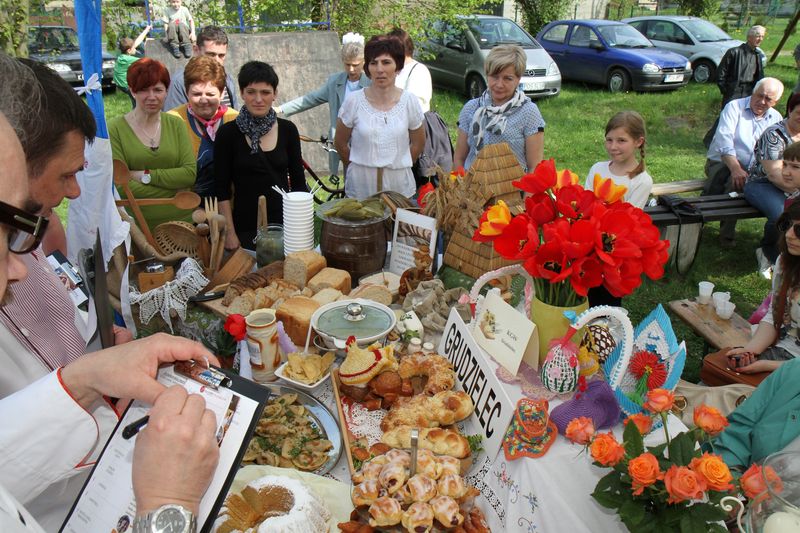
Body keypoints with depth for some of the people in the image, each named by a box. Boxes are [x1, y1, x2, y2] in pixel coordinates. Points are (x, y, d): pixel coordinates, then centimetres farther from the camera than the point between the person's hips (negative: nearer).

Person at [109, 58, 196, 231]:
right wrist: (173, 184, -11)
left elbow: (190, 173, -5)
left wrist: (145, 176, -12)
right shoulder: (115, 129, -6)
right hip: (139, 227, -2)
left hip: (183, 221, 3)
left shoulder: (176, 124, 4)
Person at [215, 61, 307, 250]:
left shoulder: (288, 130, 2)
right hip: (246, 227, -2)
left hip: (284, 223, 2)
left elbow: (298, 182, 6)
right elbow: (222, 189, -4)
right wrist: (229, 232, -8)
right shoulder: (228, 133, -5)